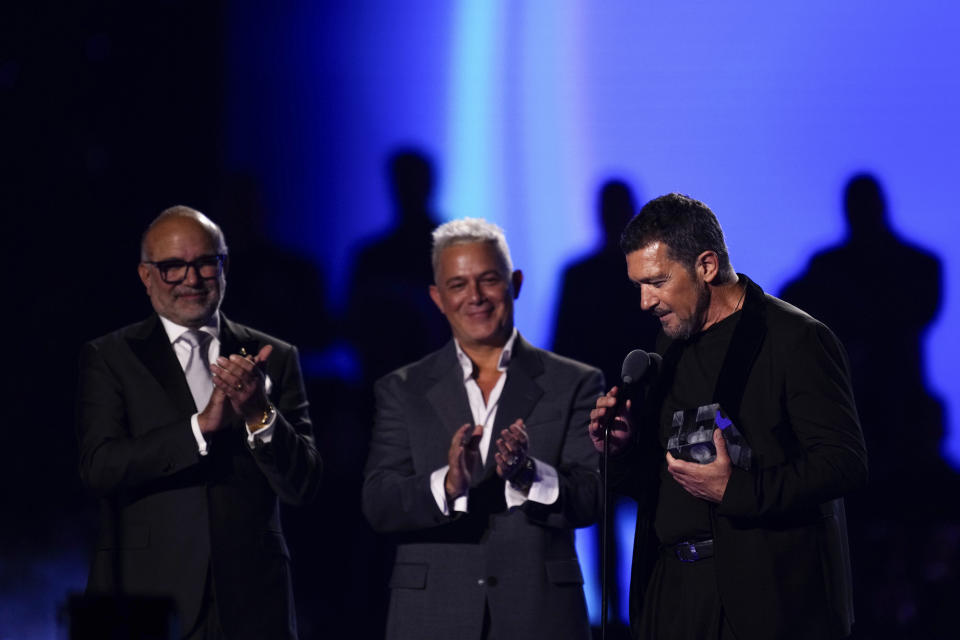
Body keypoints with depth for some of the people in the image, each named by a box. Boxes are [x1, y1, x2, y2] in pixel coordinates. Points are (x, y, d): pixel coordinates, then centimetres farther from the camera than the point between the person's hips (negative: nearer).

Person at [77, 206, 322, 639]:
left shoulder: (274, 359, 9)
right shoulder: (109, 358, 4)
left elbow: (302, 485, 1)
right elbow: (99, 468, -10)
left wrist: (260, 415, -16)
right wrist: (203, 424, -18)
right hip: (145, 597, -2)